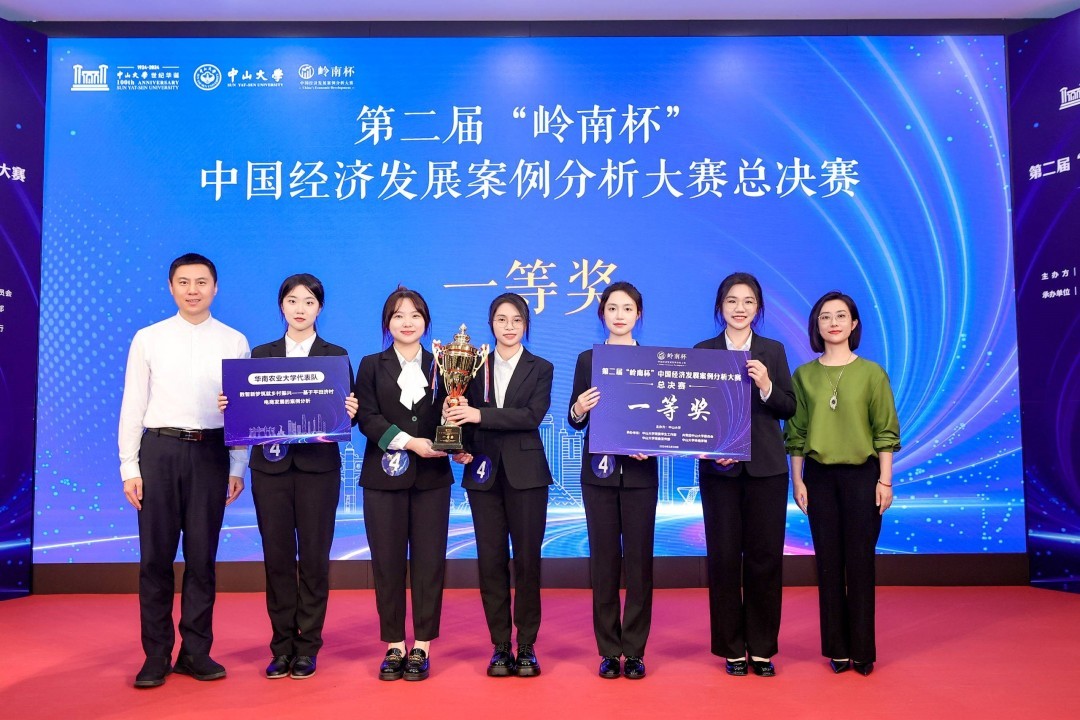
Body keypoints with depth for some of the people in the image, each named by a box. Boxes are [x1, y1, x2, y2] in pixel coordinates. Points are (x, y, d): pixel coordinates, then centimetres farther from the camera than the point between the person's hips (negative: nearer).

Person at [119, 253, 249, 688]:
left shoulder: (234, 342, 4)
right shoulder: (148, 339, 5)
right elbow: (133, 405, 4)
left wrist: (238, 467, -1)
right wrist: (129, 467, -1)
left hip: (210, 452, 0)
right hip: (159, 449, 0)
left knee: (202, 556, 7)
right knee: (155, 556, 5)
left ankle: (196, 652, 19)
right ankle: (156, 655, 17)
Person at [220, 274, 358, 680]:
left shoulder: (336, 356, 6)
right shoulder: (261, 354, 11)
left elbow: (345, 412, 1)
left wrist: (349, 412, -20)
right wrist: (228, 406, -12)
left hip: (318, 466, -2)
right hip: (271, 466, 2)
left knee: (314, 557, 2)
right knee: (277, 557, 5)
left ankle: (308, 647, 14)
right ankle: (282, 646, 17)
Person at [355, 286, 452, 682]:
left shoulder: (439, 365, 9)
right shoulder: (371, 366, 7)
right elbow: (367, 418, -3)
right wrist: (409, 442, -14)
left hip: (431, 475, 0)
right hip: (384, 474, 0)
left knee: (428, 560, 2)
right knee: (387, 561, 4)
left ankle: (421, 647, 12)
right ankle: (394, 646, 15)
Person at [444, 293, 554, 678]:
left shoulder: (541, 369, 4)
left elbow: (532, 415, -12)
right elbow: (464, 415, 6)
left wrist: (481, 415, -19)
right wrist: (462, 447, -13)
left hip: (525, 473, -2)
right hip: (483, 473, 2)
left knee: (527, 560, 1)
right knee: (491, 561, 4)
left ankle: (526, 647, 13)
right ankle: (500, 647, 14)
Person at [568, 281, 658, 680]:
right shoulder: (587, 359, 6)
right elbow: (575, 421, 5)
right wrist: (579, 410, -17)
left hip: (640, 472, 0)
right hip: (599, 472, 1)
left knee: (639, 561, 3)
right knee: (603, 560, 4)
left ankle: (634, 650, 15)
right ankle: (609, 650, 15)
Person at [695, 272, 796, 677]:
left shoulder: (773, 351, 8)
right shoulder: (703, 352, 5)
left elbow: (789, 409, 4)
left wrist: (766, 385, -14)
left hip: (765, 467, 1)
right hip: (719, 468, -1)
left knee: (765, 556, 3)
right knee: (723, 556, 3)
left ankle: (762, 648, 17)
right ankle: (732, 648, 16)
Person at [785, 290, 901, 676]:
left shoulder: (871, 373, 1)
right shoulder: (803, 375, 5)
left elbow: (885, 431, 1)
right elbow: (795, 433, 6)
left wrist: (885, 480, -4)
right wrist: (797, 480, 2)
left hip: (862, 475, -1)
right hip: (818, 476, 2)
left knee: (860, 563, 3)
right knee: (828, 563, 6)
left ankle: (862, 650, 15)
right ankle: (837, 649, 17)